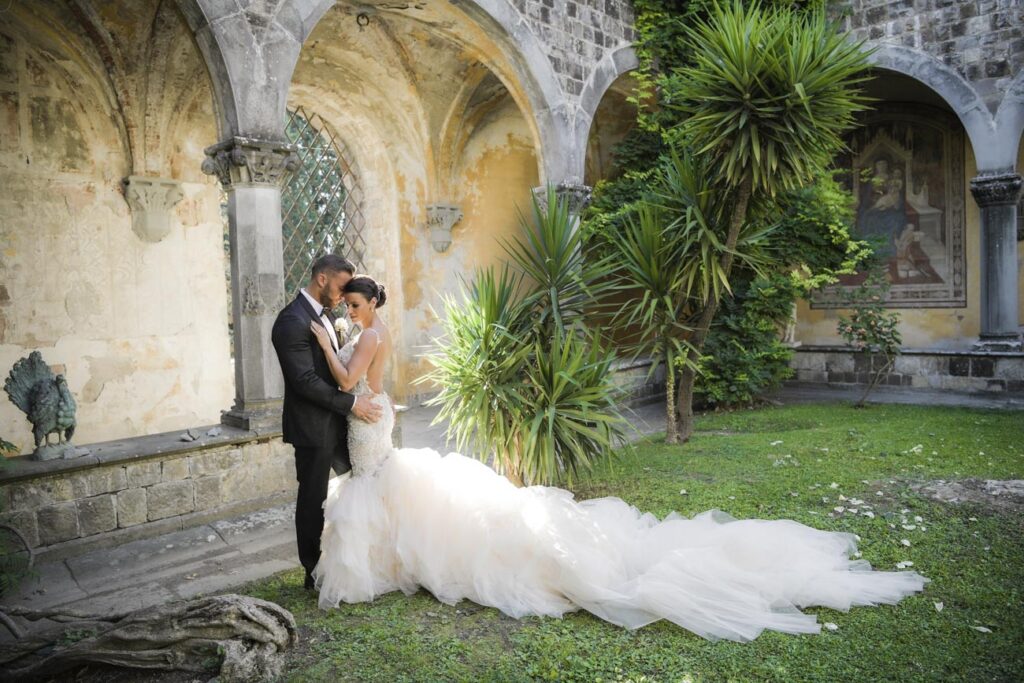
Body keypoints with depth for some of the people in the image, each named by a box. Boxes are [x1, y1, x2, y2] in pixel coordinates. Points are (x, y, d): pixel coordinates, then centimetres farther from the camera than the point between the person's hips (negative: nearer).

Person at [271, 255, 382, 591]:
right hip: (312, 426, -9)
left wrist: (372, 393, 4)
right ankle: (314, 572, 22)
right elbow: (305, 380, -25)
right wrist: (351, 403, -21)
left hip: (336, 422, 9)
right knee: (313, 500, 5)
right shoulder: (293, 320, -19)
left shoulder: (325, 313, 10)